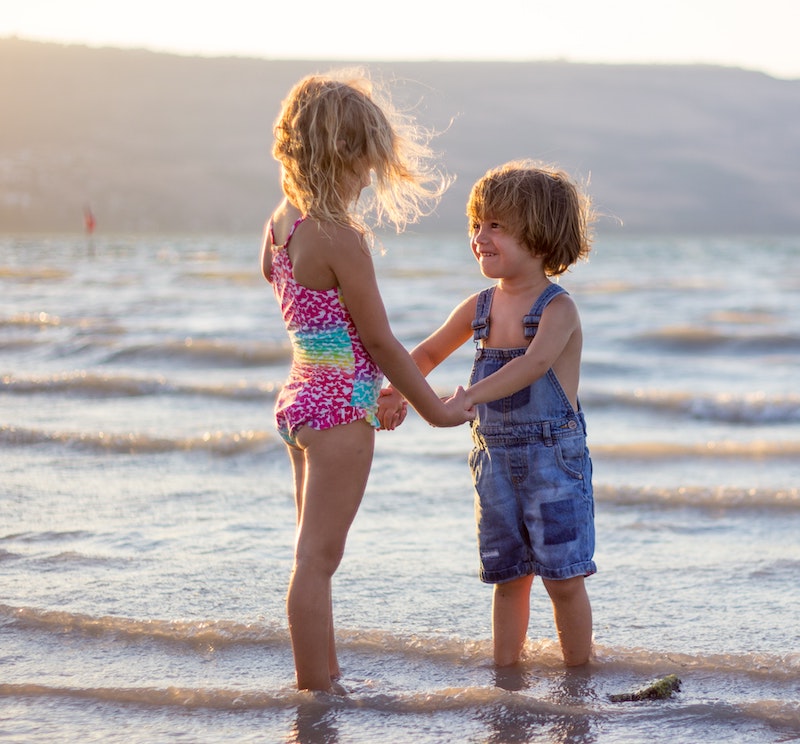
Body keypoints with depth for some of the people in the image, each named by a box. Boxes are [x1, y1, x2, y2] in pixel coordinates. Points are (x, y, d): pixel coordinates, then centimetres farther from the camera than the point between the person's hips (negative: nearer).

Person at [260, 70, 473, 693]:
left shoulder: (282, 223, 4)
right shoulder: (342, 239, -20)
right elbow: (380, 341, -14)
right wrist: (435, 409, -4)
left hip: (301, 400, 9)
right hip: (341, 410, -9)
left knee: (315, 554, 18)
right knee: (317, 559, -4)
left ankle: (324, 678, 30)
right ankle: (316, 694, 2)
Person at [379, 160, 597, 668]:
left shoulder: (558, 308, -13)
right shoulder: (479, 309, 7)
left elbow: (534, 363, -31)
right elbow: (429, 353, 21)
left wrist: (467, 397, -42)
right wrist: (398, 392, 2)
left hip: (554, 459, -6)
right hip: (496, 460, 6)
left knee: (563, 578, 0)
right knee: (508, 578, 12)